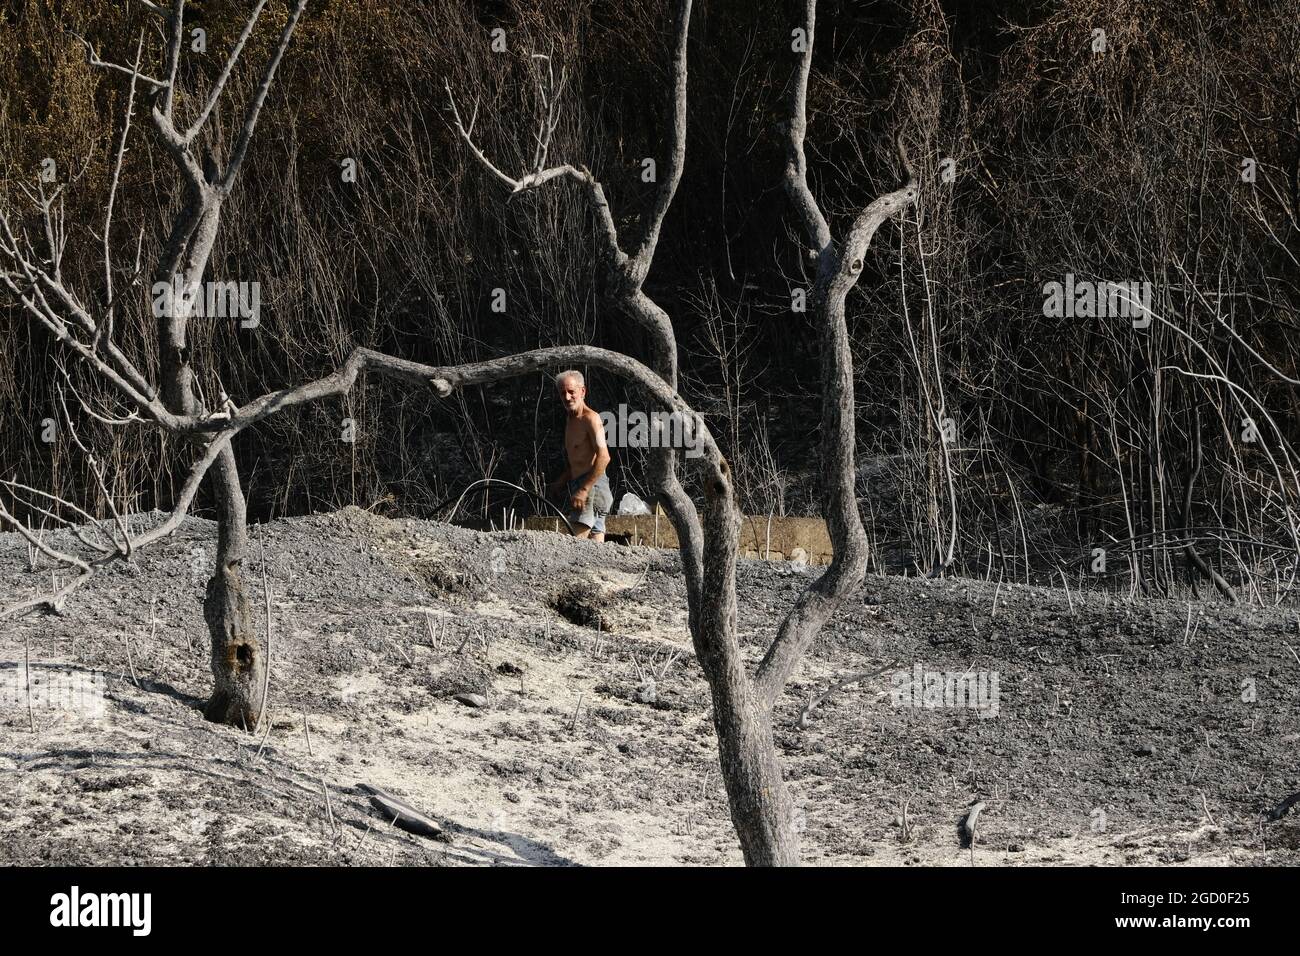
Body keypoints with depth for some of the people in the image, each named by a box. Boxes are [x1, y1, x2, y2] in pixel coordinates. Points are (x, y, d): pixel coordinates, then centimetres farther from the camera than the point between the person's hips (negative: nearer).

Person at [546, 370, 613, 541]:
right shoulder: (570, 420, 20)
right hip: (578, 486, 10)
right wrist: (557, 485, 18)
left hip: (592, 486, -10)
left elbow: (603, 457, -20)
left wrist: (584, 490, -23)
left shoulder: (590, 418, -9)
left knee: (577, 540, -21)